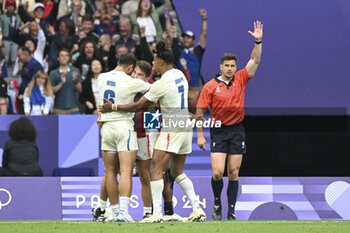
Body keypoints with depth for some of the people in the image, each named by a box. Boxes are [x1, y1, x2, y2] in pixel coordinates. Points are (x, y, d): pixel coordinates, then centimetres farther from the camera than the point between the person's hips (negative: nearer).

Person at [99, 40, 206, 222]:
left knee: (156, 170, -9)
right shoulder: (180, 75, 9)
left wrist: (113, 107, -3)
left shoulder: (162, 83, -16)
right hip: (185, 128, 9)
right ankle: (198, 210, 11)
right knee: (178, 171, 17)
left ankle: (157, 214, -17)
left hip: (172, 130, -9)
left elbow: (139, 106, -11)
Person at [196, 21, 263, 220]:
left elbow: (255, 61, -1)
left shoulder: (240, 80, 4)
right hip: (218, 131, -2)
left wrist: (258, 42, -15)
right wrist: (200, 135, -4)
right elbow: (200, 112, 0)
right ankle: (217, 203, 15)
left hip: (237, 131, 2)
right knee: (218, 172, -11)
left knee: (234, 174, 3)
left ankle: (231, 212, 6)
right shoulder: (210, 86, -3)